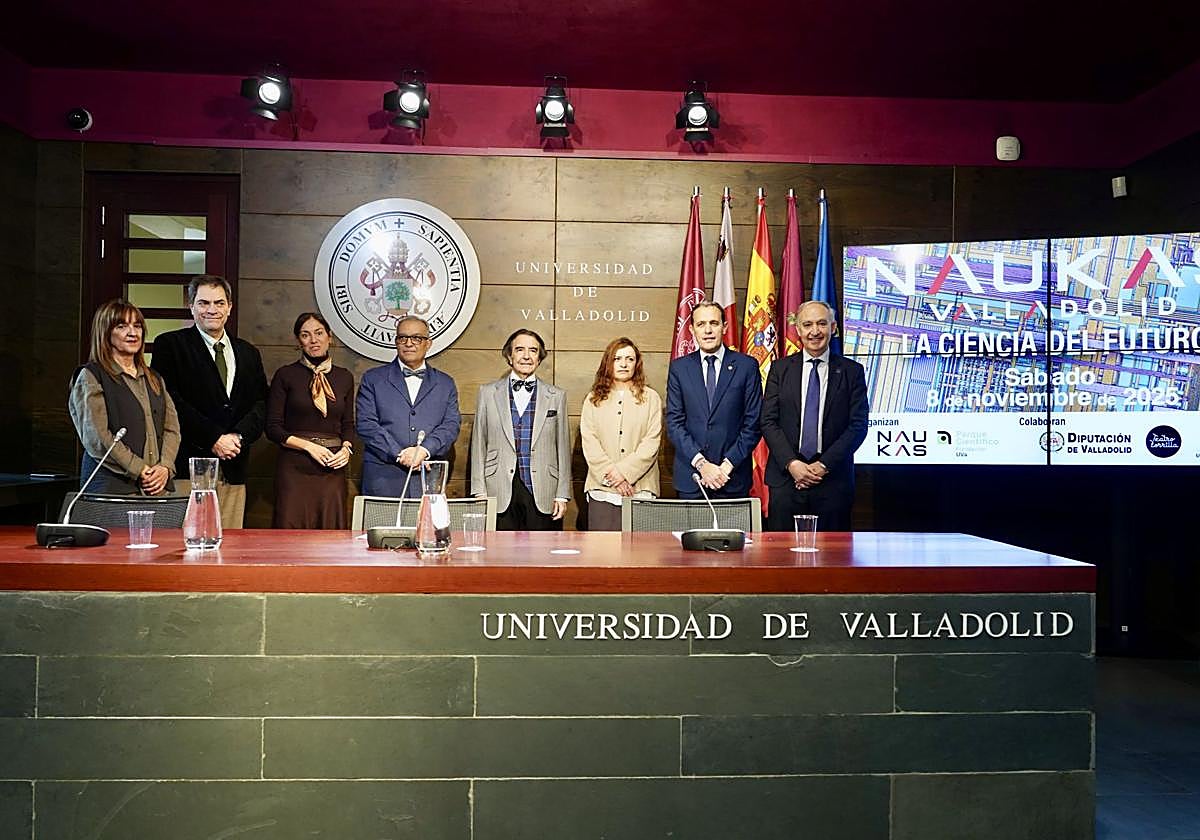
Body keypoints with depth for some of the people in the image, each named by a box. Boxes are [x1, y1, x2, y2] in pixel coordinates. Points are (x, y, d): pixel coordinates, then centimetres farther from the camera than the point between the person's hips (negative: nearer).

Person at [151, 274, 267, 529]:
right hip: (188, 466, -4)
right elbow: (171, 401, -7)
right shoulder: (169, 345, 3)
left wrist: (239, 436, -8)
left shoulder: (248, 353, 18)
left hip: (233, 469, 4)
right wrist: (213, 438, -12)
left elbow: (261, 404, 11)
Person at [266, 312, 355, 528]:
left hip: (333, 468, 3)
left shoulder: (344, 377, 11)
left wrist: (346, 449, -2)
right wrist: (308, 446, -12)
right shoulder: (286, 375, 2)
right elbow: (273, 428, 0)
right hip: (295, 468, -3)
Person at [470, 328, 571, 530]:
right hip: (500, 494, 0)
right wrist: (479, 492, 2)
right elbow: (479, 445, 8)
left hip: (542, 494, 0)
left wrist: (562, 495, 4)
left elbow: (563, 447, 9)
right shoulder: (488, 393, 8)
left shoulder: (556, 396, 9)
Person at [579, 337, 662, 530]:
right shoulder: (593, 400, 13)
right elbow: (589, 442, 2)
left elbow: (652, 442, -1)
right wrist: (611, 475, -10)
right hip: (602, 488, 1)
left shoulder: (651, 398, 9)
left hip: (640, 489, -1)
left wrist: (624, 471, -11)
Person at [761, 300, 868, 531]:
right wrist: (791, 463, -10)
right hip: (786, 478, 1)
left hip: (833, 479, 0)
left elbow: (859, 425, -1)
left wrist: (824, 465, -9)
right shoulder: (780, 369, 8)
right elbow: (768, 422, 2)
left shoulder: (852, 371, 5)